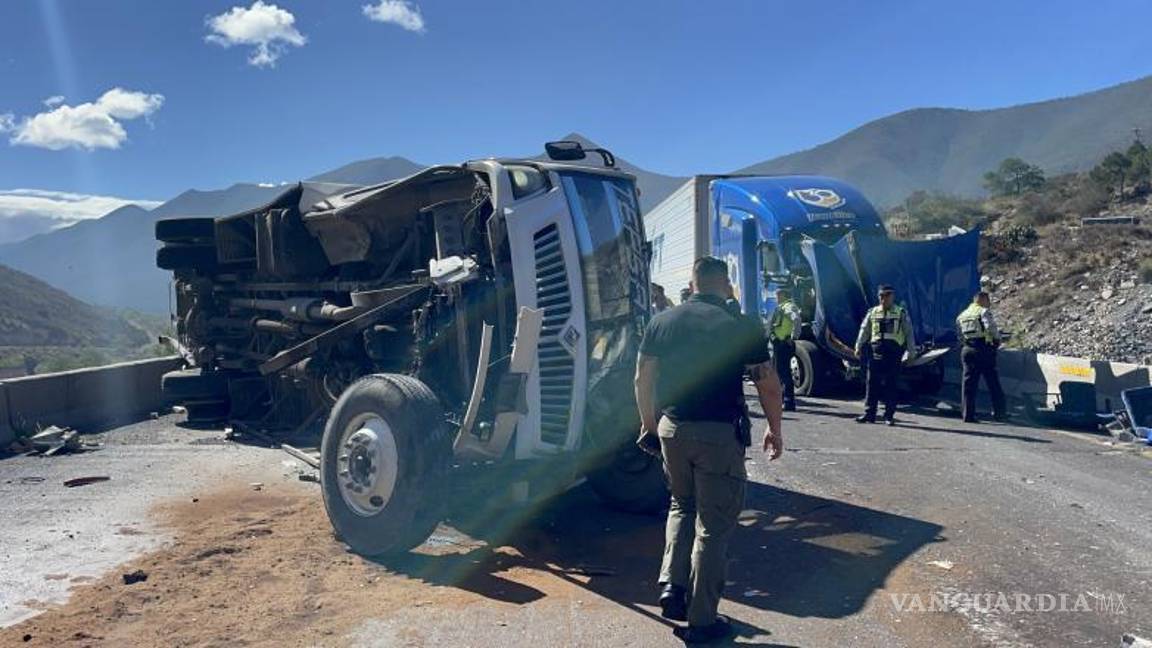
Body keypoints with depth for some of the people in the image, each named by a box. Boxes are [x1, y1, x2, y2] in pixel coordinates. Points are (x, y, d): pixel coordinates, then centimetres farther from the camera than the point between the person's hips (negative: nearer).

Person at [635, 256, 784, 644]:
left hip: (671, 429, 4)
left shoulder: (662, 322, 5)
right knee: (713, 525, 7)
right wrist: (774, 429, 11)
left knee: (681, 506, 26)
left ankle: (671, 586, 13)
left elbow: (643, 378, 8)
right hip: (719, 433, -4)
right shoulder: (741, 326, -5)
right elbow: (768, 385, -3)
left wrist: (649, 421, 20)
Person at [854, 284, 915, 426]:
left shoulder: (901, 313, 6)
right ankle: (869, 413, 8)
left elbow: (908, 333, 5)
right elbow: (864, 331, 9)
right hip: (876, 350, 2)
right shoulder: (872, 312, 12)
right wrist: (858, 348, 0)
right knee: (872, 383, 3)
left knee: (890, 384, 1)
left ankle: (889, 415, 8)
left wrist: (911, 351, -1)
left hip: (894, 351, -2)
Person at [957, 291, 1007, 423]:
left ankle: (968, 415, 2)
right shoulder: (984, 312, -2)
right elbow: (991, 327, -19)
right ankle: (999, 412, 11)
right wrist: (997, 339, -3)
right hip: (984, 350, -5)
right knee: (993, 382, 6)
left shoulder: (962, 315, 17)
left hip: (967, 350, 5)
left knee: (969, 383, 5)